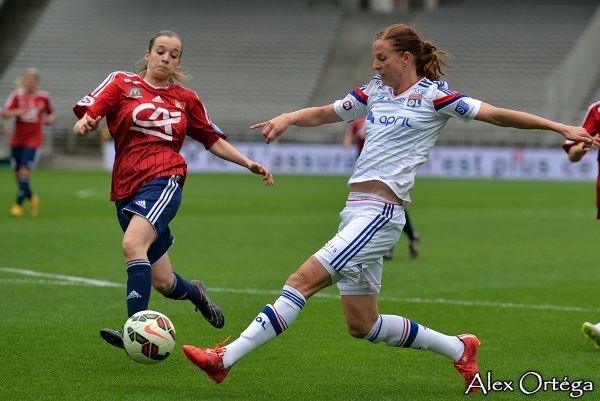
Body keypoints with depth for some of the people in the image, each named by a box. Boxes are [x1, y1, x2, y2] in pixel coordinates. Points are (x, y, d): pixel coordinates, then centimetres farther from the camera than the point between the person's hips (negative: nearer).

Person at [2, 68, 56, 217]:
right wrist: (17, 112, -29)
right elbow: (4, 113, -11)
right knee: (18, 175, 8)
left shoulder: (43, 97, 0)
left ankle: (18, 205, -10)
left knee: (24, 172, -15)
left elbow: (51, 113, 16)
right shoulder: (17, 95, -2)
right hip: (17, 141, 2)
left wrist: (50, 119, -6)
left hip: (33, 141, -2)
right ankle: (31, 198, 34)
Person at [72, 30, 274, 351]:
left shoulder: (186, 99, 15)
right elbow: (82, 123, -1)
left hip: (164, 180, -1)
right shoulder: (122, 83, 9)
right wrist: (84, 125, -25)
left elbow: (212, 140, 26)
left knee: (133, 244, -31)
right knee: (162, 282, 5)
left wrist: (248, 163, 15)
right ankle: (196, 293, 41)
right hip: (127, 189, 1)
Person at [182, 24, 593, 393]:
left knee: (303, 280, -18)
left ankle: (226, 359, -20)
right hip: (356, 211, 9)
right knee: (362, 325, 10)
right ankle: (459, 348, 23)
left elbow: (496, 114, -1)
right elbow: (323, 114, 26)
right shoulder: (375, 92, 18)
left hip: (381, 212, -9)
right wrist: (288, 117, 5)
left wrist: (560, 127, -5)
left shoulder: (433, 95, -2)